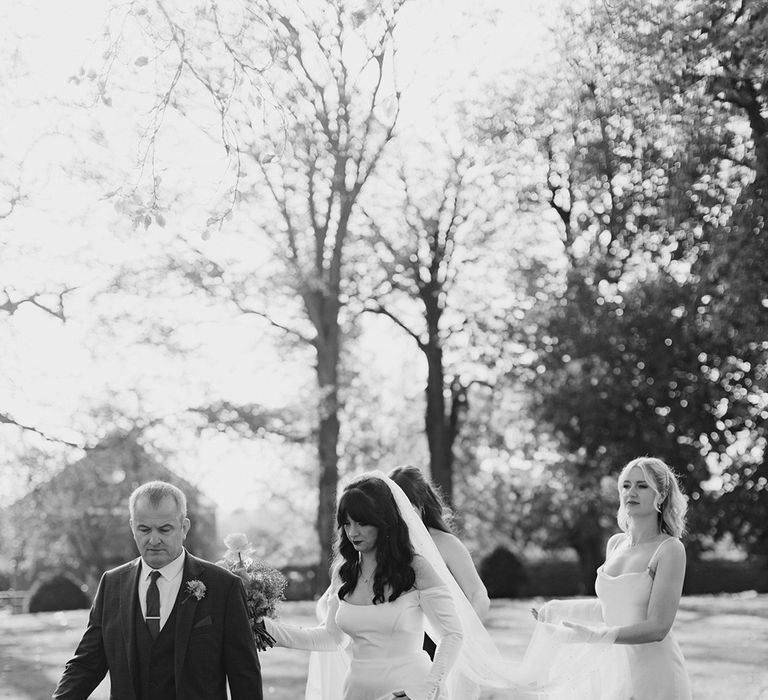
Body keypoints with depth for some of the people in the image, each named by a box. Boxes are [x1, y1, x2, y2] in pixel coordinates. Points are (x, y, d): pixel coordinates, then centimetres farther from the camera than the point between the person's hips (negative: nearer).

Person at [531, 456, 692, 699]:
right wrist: (557, 609, 32)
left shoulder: (670, 550, -10)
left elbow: (657, 627, -16)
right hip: (611, 668, 6)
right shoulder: (615, 544, 9)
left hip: (652, 673, -6)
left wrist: (596, 636, -24)